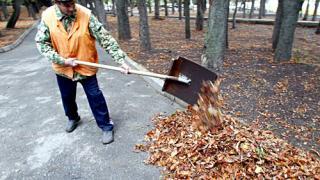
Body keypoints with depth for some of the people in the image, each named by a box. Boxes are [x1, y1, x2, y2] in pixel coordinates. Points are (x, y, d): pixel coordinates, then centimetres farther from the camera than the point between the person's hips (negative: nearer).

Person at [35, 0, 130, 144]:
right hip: (63, 68, 3)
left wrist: (121, 60, -28)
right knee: (67, 97, 21)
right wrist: (62, 60, -17)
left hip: (85, 66, -3)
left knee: (95, 97, 1)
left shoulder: (86, 15, -19)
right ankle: (73, 118, 50)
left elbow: (105, 39, -21)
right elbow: (41, 42, -7)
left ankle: (106, 126, 18)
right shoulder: (47, 16, -13)